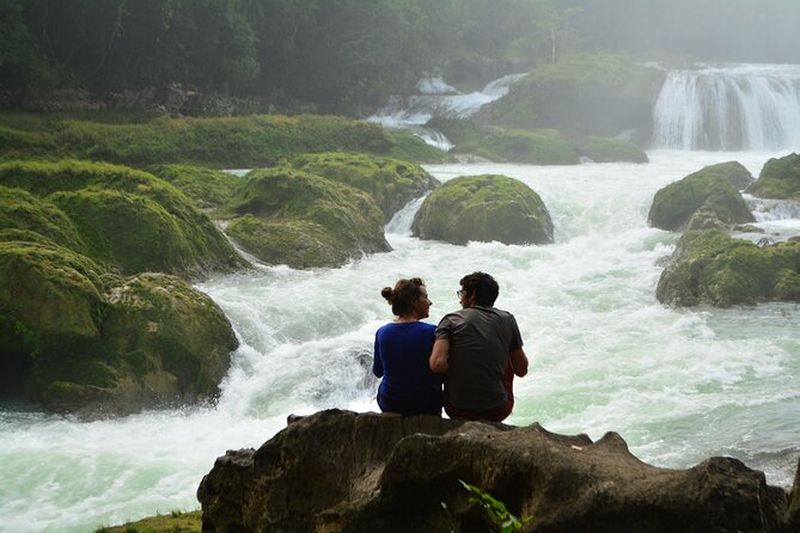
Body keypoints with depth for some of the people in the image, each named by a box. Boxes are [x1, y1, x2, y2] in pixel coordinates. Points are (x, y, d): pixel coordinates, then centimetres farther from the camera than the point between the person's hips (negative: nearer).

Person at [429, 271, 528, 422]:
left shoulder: (451, 320, -3)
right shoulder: (507, 319, 2)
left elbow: (437, 364, -18)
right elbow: (522, 370, 7)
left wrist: (457, 372, 2)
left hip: (457, 410, -1)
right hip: (497, 412, 1)